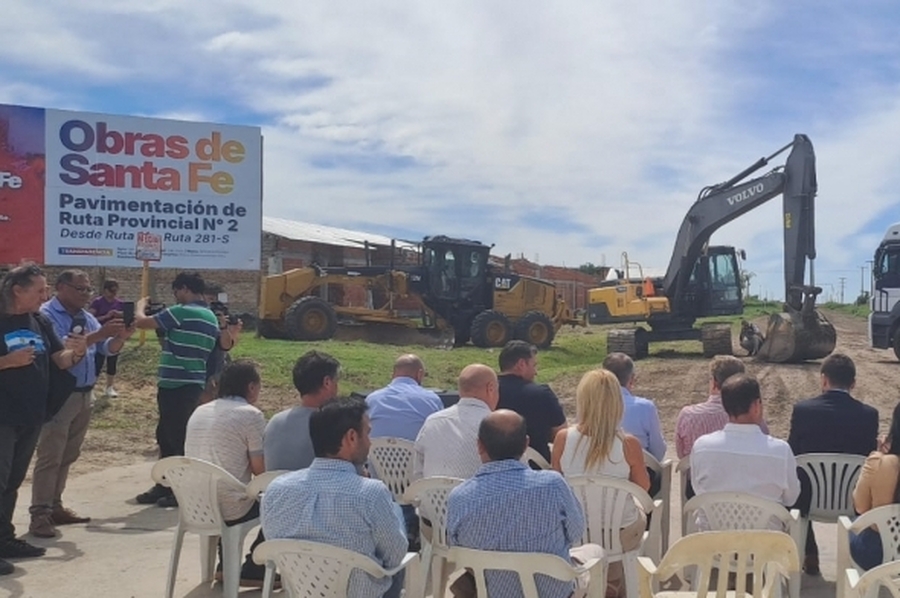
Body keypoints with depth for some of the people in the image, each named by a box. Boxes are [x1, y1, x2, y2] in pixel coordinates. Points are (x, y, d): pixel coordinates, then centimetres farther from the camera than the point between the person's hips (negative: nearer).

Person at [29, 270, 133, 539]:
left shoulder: (86, 317, 12)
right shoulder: (47, 314, -10)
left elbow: (108, 349, 12)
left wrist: (121, 336, -9)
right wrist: (97, 335, -29)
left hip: (84, 394, 8)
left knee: (67, 456, 13)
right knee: (49, 457, -5)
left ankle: (54, 507, 22)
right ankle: (39, 514, -2)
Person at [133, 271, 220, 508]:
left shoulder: (182, 313, -16)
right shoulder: (211, 318, 13)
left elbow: (141, 322, -13)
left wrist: (140, 306, 7)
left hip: (176, 385, -9)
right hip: (193, 384, 9)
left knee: (178, 437, 1)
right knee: (167, 435, 17)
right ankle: (165, 486, 25)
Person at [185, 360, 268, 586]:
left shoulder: (199, 412, 10)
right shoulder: (251, 415, -11)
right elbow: (260, 470, -10)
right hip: (229, 510, -7)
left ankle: (225, 565, 35)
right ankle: (254, 571, 19)